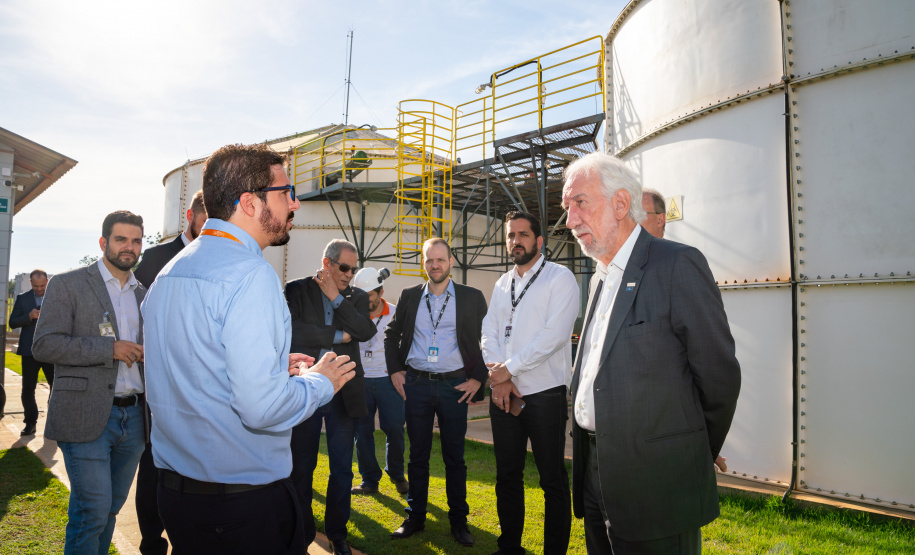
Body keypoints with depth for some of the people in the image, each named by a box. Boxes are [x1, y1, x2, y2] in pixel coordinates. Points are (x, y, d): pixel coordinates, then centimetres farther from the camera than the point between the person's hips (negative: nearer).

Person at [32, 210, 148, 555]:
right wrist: (111, 348, -17)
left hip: (133, 417, 5)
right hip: (86, 416, -5)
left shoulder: (144, 294, 14)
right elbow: (44, 345, -10)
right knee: (92, 511, -4)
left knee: (110, 509, 14)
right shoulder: (67, 284, -1)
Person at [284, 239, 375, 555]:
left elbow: (366, 331, -10)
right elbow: (292, 330, -15)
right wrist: (338, 335, -12)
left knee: (342, 469, 10)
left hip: (343, 393, 2)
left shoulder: (357, 297, 7)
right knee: (302, 467, 13)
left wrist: (336, 298, -12)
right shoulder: (297, 290, 0)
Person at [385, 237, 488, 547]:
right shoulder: (409, 297, 7)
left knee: (454, 457, 6)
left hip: (454, 386, -2)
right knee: (418, 454, 11)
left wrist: (477, 379, -3)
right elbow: (391, 334, 16)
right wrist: (394, 371, 7)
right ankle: (415, 518, 24)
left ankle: (459, 521, 20)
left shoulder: (472, 298, 1)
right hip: (415, 385, 2)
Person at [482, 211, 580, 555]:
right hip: (504, 394, 6)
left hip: (544, 394, -5)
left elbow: (554, 335, -16)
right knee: (507, 475, 15)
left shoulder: (560, 278, -4)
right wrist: (499, 378, -8)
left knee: (553, 480, 3)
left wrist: (509, 368, -15)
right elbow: (489, 333, 8)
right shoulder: (502, 285, 15)